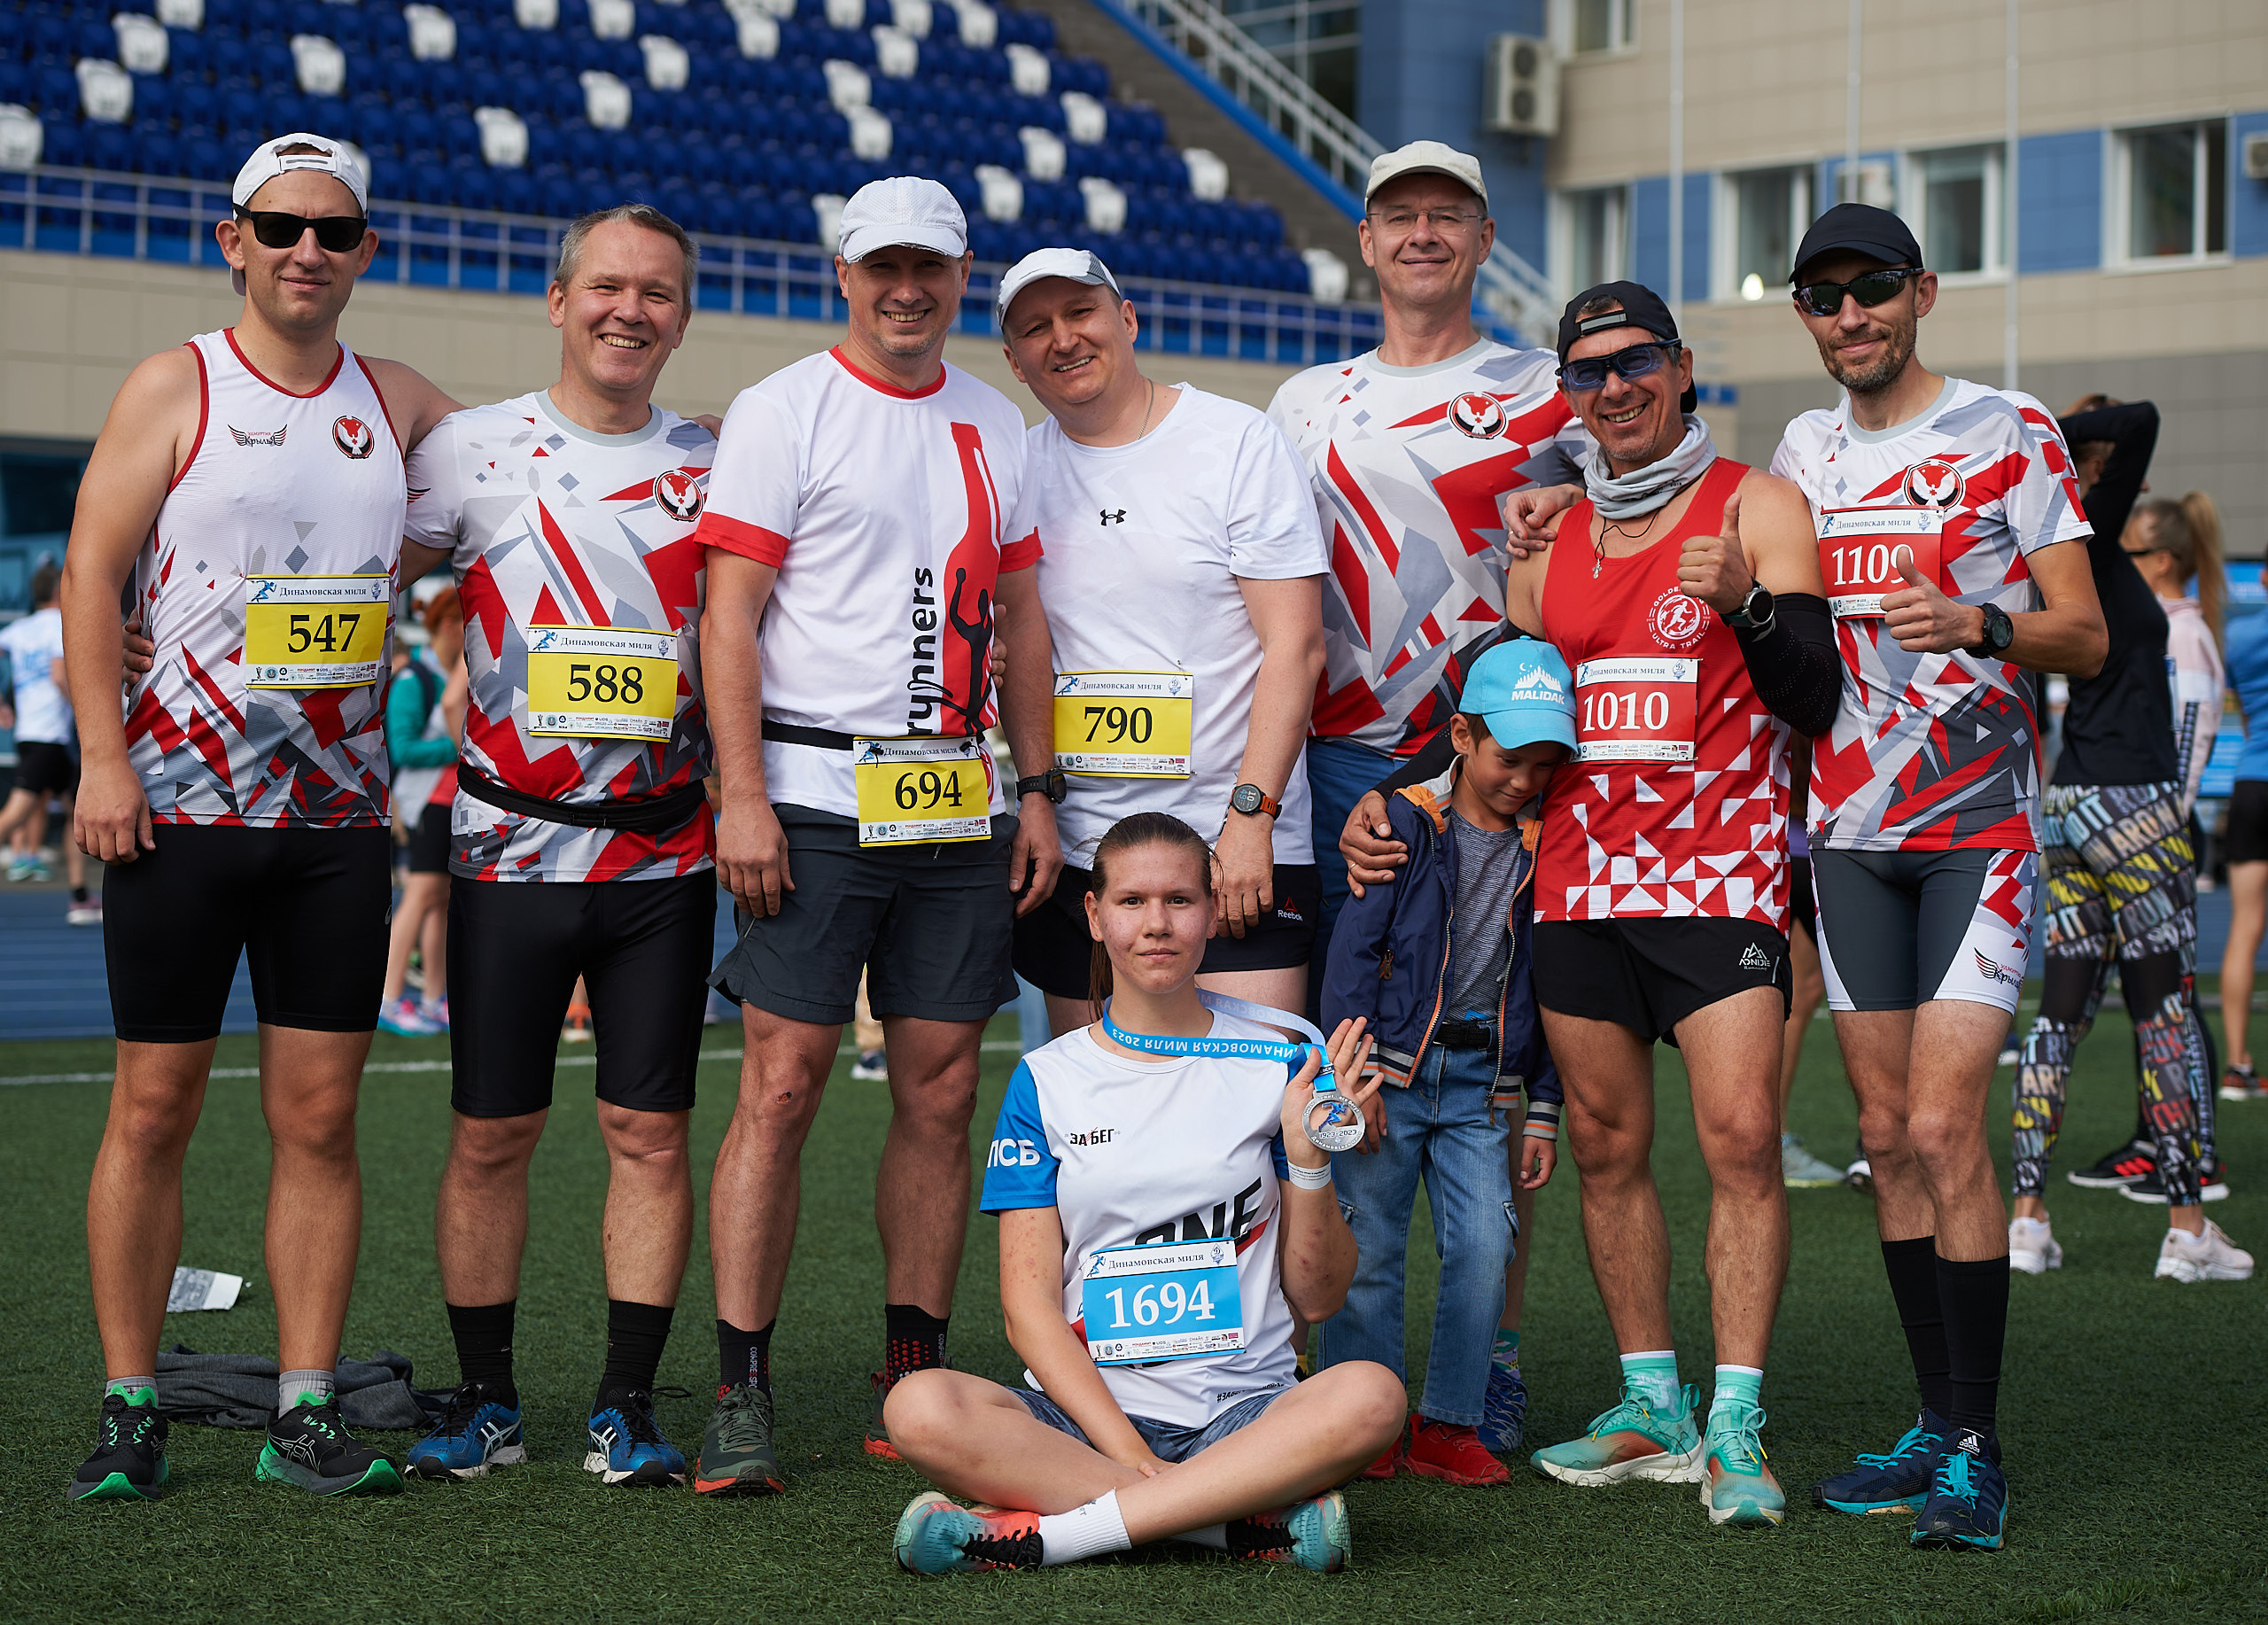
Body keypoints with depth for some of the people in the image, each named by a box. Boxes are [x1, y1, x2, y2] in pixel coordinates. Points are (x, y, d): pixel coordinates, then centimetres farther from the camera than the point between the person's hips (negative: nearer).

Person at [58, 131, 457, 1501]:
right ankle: (131, 1411, 10)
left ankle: (307, 1416, 8)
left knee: (320, 1117, 3)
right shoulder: (177, 389, 0)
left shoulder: (397, 406, 11)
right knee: (155, 1107, 0)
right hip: (182, 807, -3)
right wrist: (103, 758, -11)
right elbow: (94, 573, -4)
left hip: (338, 819, 3)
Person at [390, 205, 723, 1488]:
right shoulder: (472, 452, 2)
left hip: (666, 856, 1)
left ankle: (628, 1406, 10)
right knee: (491, 1136, 3)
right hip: (512, 848, -1)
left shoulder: (715, 468, 7)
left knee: (652, 1133, 1)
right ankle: (486, 1401, 14)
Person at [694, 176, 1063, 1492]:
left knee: (942, 1094, 6)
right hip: (815, 796, -5)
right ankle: (742, 1396, -2)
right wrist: (742, 797, -14)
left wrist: (1037, 791, 11)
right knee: (782, 1087, -7)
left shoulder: (995, 428, 15)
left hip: (958, 809, 5)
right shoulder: (784, 412, -2)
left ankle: (916, 1381, 15)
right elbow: (731, 615, -7)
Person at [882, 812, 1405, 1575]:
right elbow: (1028, 1302, 1)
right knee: (921, 1408, -30)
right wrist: (1129, 1452, -14)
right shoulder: (1047, 1081, 8)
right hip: (1085, 1409, 0)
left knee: (1370, 1396, -33)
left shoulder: (1275, 1067, 8)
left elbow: (1317, 1299, 8)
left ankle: (1049, 1530, -29)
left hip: (1245, 1410, 0)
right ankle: (1249, 1521, -29)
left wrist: (1308, 1161, -10)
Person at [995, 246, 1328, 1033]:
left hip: (1241, 848, -4)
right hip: (1076, 847, 4)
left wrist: (1249, 816, -15)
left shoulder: (1242, 444, -3)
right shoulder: (1015, 468, 10)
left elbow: (1295, 646, -8)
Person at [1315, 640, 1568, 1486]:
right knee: (1368, 1247, -1)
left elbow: (1547, 989, 12)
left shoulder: (1543, 850, 6)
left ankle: (1448, 1423, 7)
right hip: (1391, 1068, -3)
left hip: (1483, 1085, 3)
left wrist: (1542, 1112, 10)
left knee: (1486, 1245, -5)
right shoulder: (1406, 824, -3)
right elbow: (1354, 951, -5)